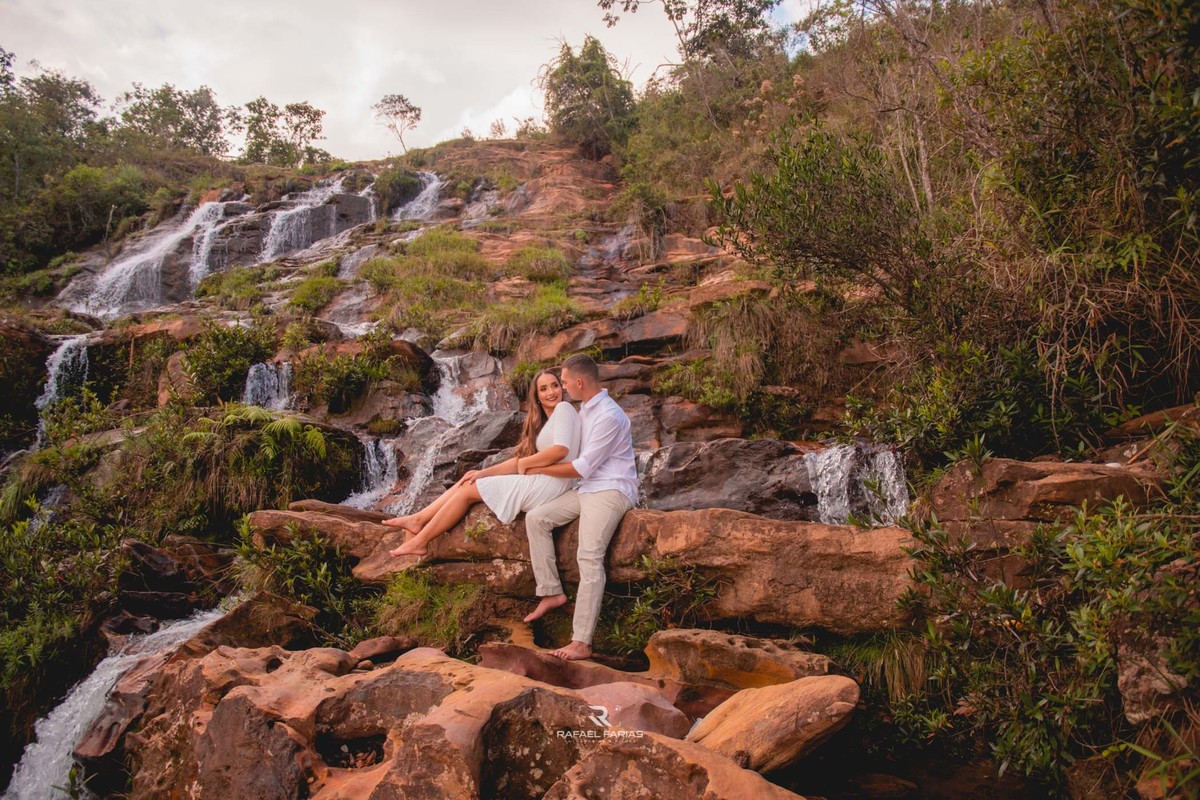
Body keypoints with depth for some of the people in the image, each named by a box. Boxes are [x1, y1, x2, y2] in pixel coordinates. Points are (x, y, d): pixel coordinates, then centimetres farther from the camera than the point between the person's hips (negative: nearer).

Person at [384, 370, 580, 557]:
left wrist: (524, 463, -8)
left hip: (547, 485, -9)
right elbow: (520, 460, 13)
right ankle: (418, 520, 7)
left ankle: (421, 541, 2)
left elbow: (561, 450, -22)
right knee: (467, 483, 7)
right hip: (538, 483, 9)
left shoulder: (564, 408, -7)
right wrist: (483, 473, 3)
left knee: (468, 490, -4)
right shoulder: (542, 422, 20)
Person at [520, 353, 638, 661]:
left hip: (610, 490, -10)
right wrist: (536, 461, 23)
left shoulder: (609, 416, -18)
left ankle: (582, 643, -26)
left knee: (589, 557, -23)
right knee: (536, 518, -2)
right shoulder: (585, 410, 14)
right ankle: (551, 592, 0)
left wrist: (540, 470, -6)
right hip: (586, 488, 10)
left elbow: (582, 468, -17)